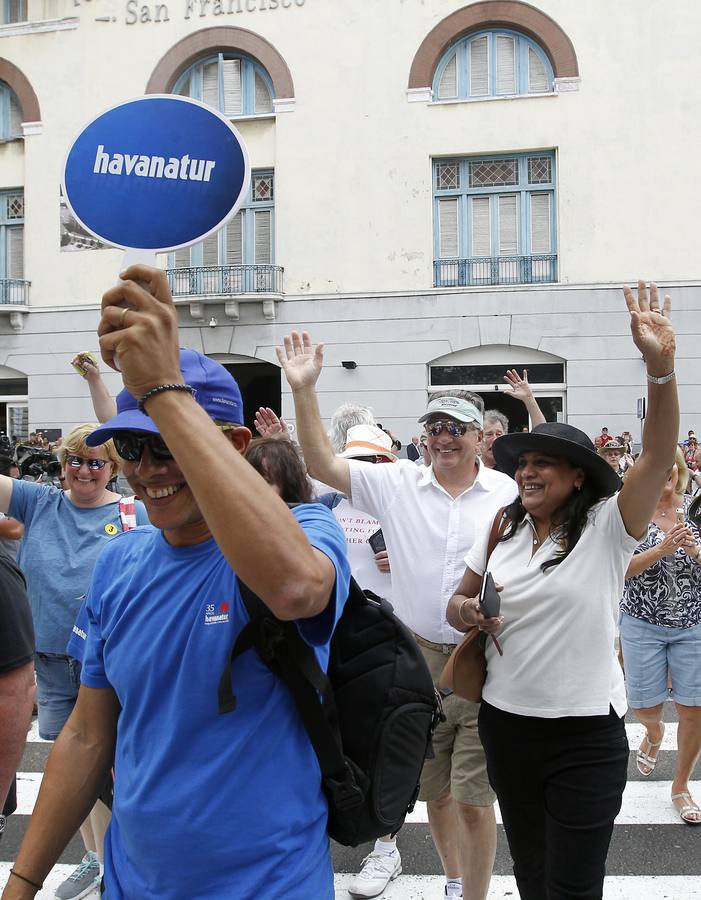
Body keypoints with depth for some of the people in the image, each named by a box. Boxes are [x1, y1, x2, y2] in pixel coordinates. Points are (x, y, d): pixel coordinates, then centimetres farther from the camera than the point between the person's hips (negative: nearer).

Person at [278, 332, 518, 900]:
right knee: (436, 790, 19)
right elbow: (321, 463, -5)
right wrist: (303, 390, -12)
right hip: (419, 658, 2)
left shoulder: (510, 493, -3)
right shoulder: (397, 484, -1)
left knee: (474, 801, 5)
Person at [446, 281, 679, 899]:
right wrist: (464, 611, -12)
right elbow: (461, 601, 12)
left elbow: (660, 456, -24)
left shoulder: (608, 526, -10)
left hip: (586, 733, -4)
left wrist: (661, 365, -37)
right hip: (504, 722, 5)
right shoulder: (501, 531, 3)